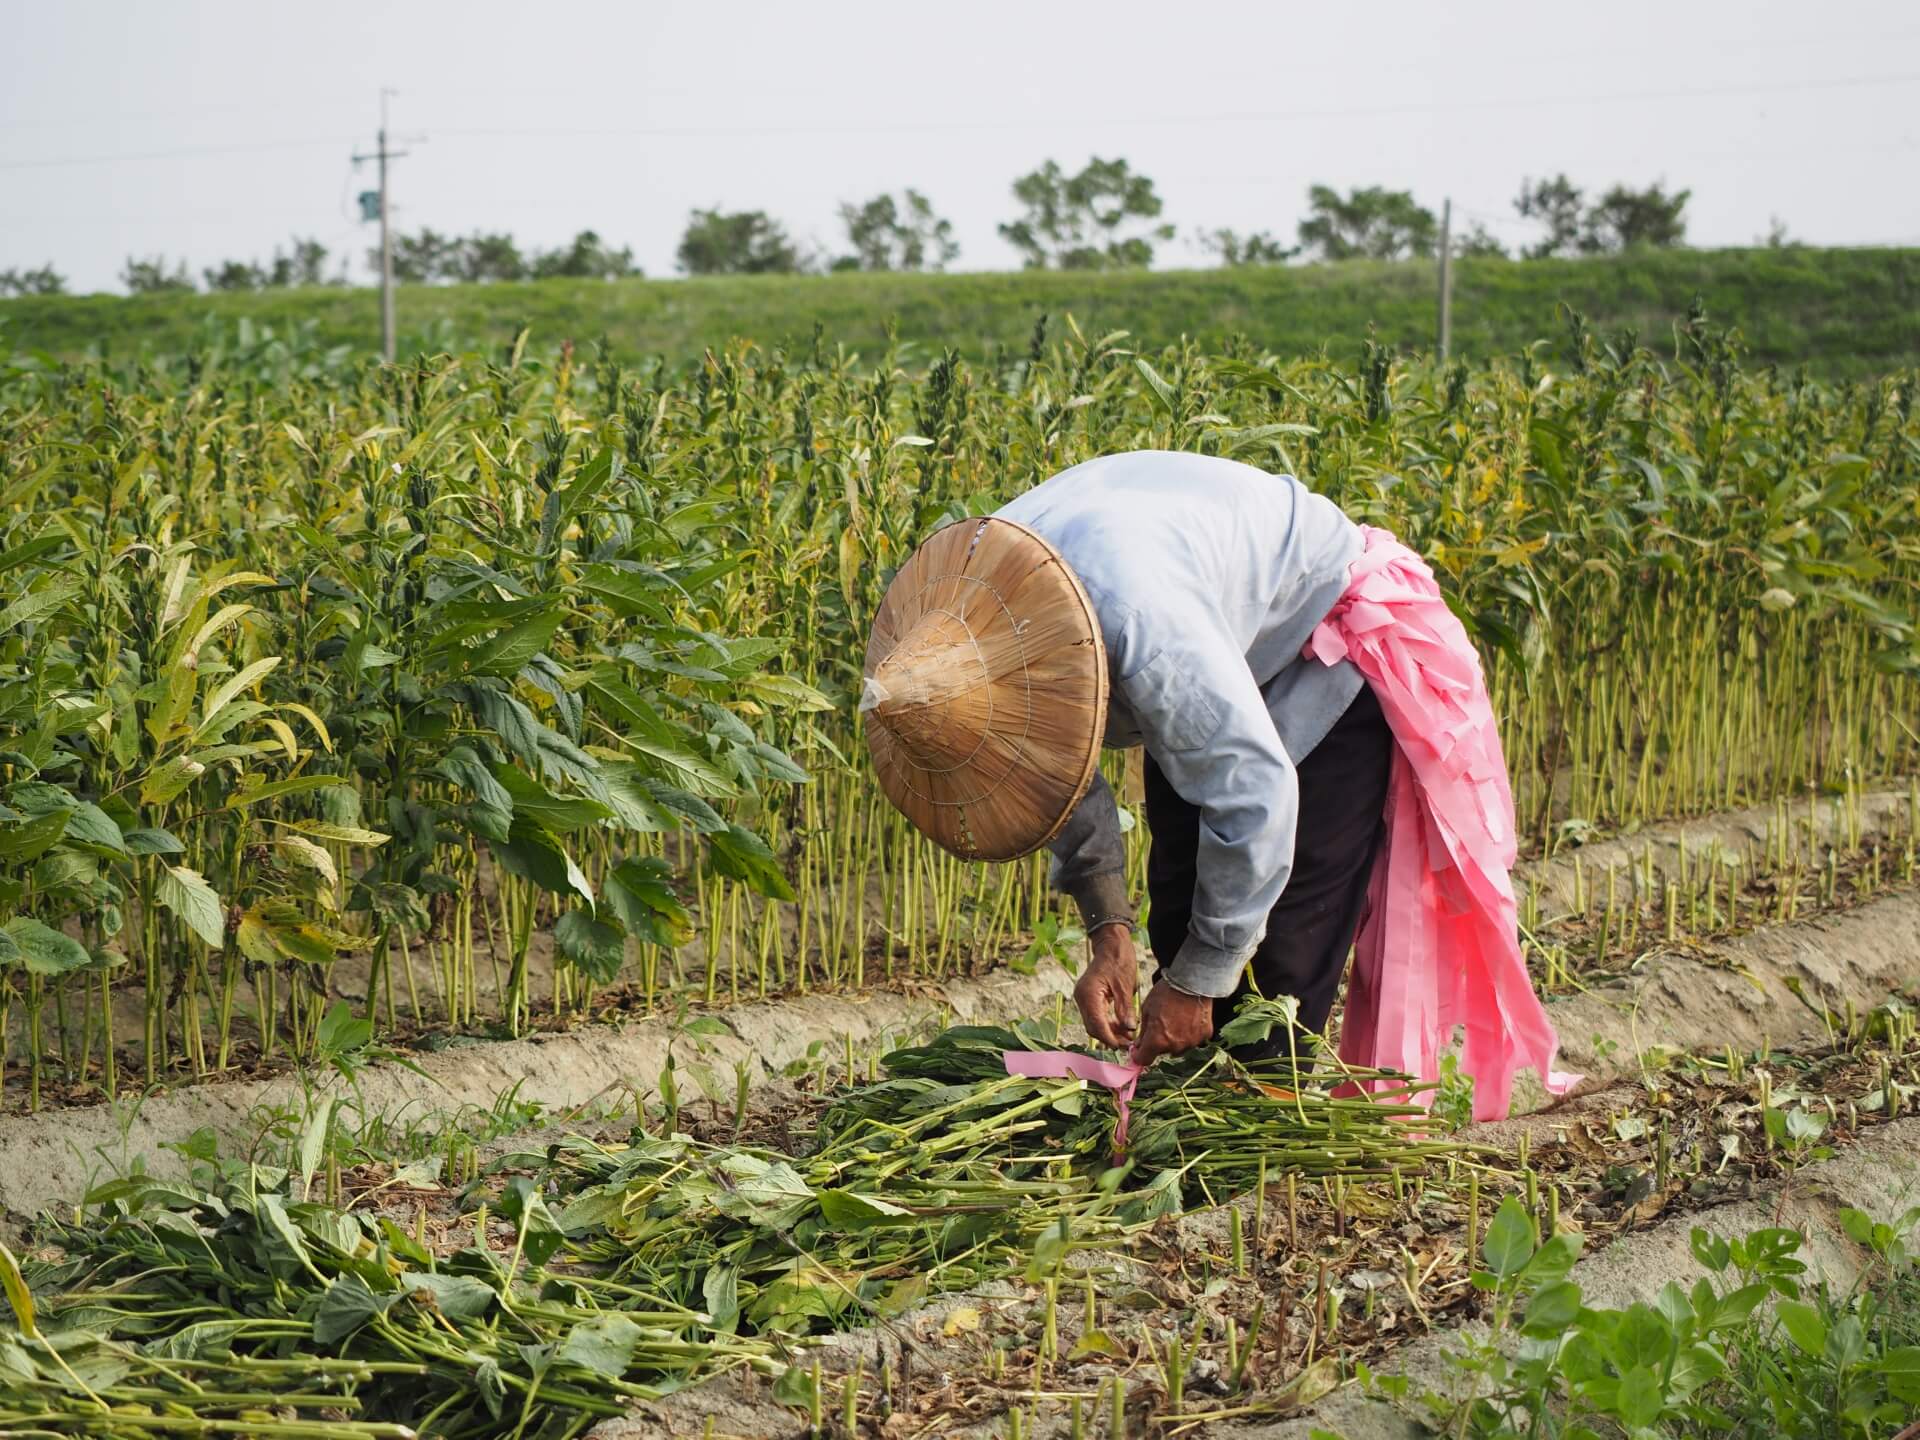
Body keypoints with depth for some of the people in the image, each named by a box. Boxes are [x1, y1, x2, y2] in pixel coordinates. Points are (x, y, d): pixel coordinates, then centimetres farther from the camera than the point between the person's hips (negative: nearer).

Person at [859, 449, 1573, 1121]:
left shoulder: (1146, 627, -45)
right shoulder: (966, 612, -19)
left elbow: (1253, 793, -37)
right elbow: (1060, 752, -2)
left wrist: (1198, 981, -26)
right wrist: (1107, 928, -6)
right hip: (1229, 656, 7)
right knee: (1178, 912, 4)